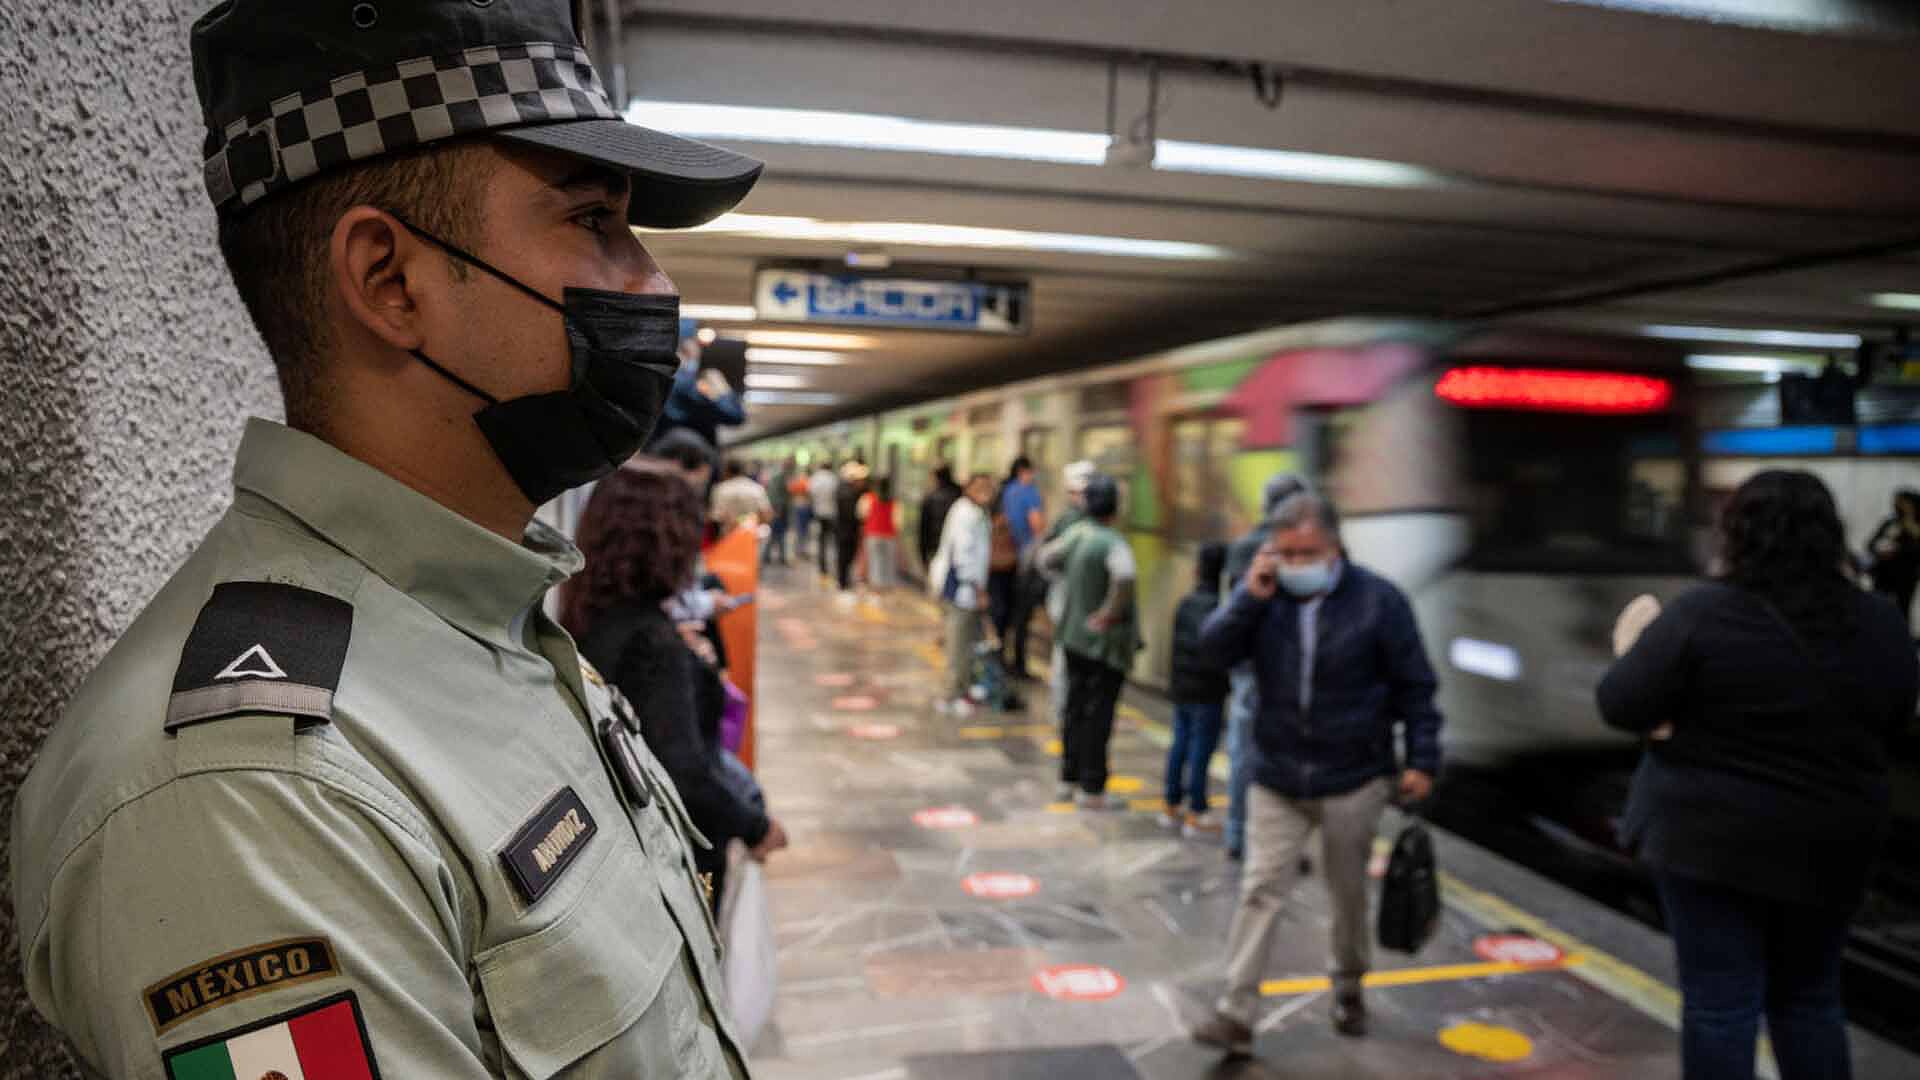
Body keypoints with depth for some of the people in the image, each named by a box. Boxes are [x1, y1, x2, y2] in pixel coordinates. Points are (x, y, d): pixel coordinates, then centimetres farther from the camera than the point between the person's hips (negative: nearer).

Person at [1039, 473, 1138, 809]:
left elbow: (1046, 557, 18)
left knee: (1076, 707, 18)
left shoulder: (1077, 533, 2)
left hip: (1074, 637, 7)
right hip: (1106, 643, -7)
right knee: (1098, 715, 1)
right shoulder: (1113, 542, -20)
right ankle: (1092, 788, 8)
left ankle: (1070, 774, 30)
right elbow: (1124, 576, -40)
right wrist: (1112, 611, -27)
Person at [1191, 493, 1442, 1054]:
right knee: (1261, 891, -1)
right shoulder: (1266, 594, -1)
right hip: (1275, 778, 2)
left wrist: (1422, 758, -7)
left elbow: (1414, 686, -5)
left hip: (1352, 780, -1)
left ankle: (1349, 988, 40)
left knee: (1349, 892, 15)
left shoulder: (1378, 600, -10)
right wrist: (1250, 598, -21)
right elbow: (1215, 646, -9)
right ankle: (1236, 1013, 4)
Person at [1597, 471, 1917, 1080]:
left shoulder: (1703, 613, -16)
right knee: (1808, 997, 20)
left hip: (1709, 836, -4)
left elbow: (1619, 706, -12)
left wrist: (1633, 641, 4)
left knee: (1720, 1000, 4)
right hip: (1829, 844, 5)